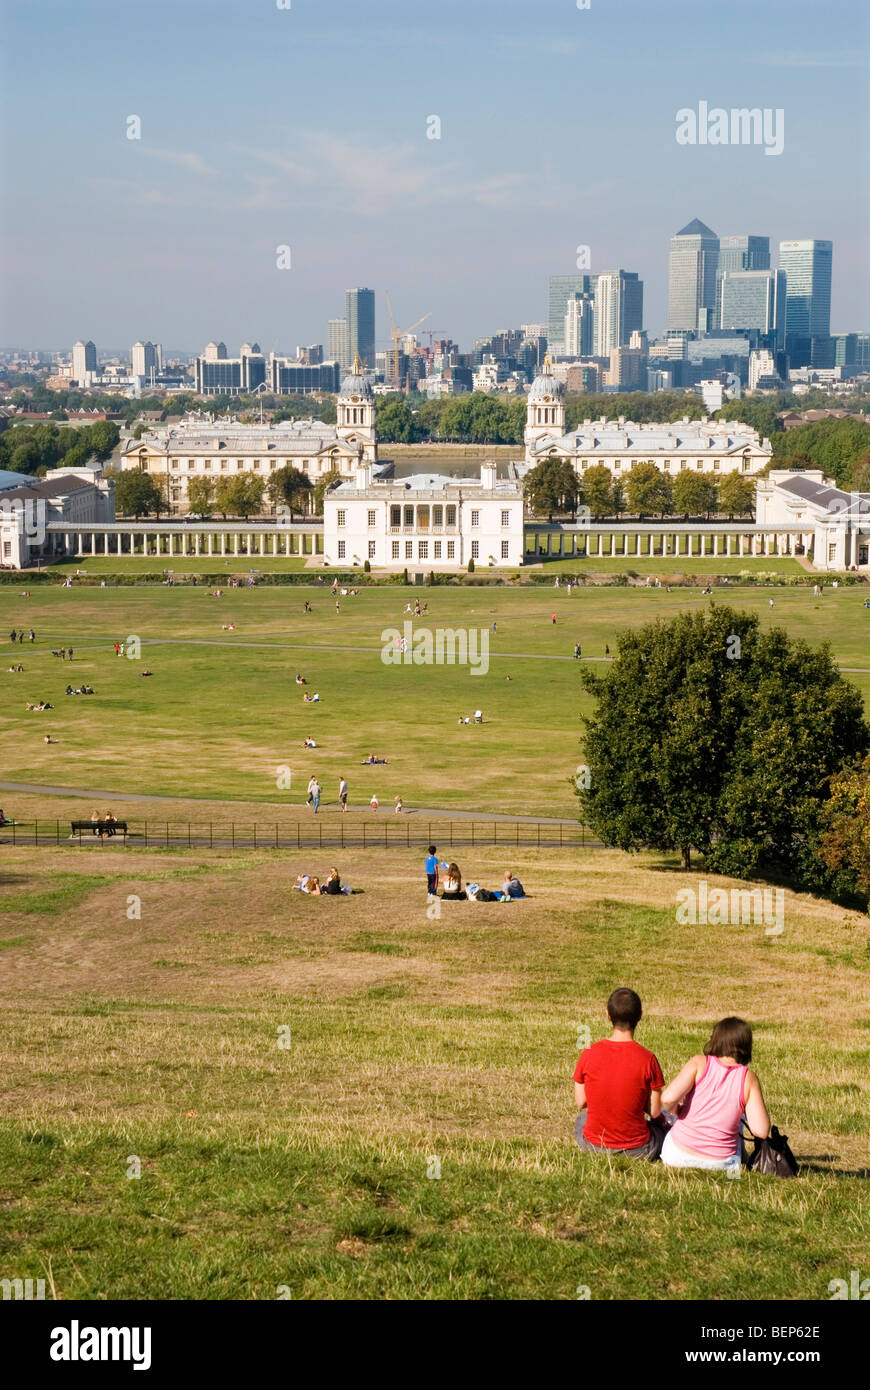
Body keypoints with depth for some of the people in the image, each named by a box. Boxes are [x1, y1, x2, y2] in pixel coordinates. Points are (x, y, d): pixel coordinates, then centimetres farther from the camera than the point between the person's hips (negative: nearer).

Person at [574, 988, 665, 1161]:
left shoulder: (588, 1054, -13)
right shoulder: (647, 1059, -18)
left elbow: (580, 1103, -3)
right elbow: (654, 1112, -11)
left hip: (593, 1145, 1)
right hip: (636, 1149, 0)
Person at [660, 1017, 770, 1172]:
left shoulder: (699, 1063, -9)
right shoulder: (748, 1078, -7)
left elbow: (668, 1098, -21)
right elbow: (761, 1131, -12)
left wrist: (675, 1109, 3)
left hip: (678, 1157, -1)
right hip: (721, 1163, 1)